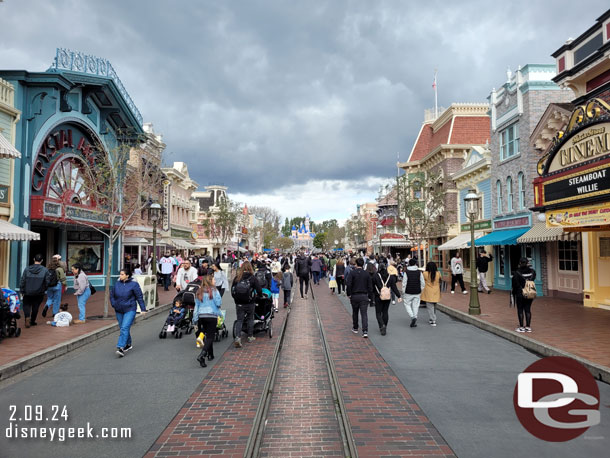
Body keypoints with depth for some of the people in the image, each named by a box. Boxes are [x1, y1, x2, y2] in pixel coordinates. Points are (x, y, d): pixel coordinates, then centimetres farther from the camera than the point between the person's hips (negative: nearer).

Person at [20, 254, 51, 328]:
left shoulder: (27, 269, -5)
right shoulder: (45, 270, -8)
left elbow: (22, 281, -3)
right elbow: (48, 282, -6)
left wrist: (22, 291, 7)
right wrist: (43, 289, 11)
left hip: (28, 292, 0)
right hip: (39, 293, 0)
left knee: (26, 305, 14)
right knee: (35, 307, 12)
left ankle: (27, 317, -10)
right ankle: (32, 321, 20)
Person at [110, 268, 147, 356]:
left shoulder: (134, 284, -9)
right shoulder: (117, 284, 4)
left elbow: (139, 297, -6)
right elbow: (112, 295, 18)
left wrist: (143, 309, -7)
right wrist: (114, 304, 2)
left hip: (130, 310, -5)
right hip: (119, 311, 5)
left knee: (125, 328, -17)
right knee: (122, 328, 14)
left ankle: (121, 348, -18)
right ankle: (128, 344, 33)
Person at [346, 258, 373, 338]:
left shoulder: (352, 273, -7)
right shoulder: (366, 273, 1)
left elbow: (348, 285, -14)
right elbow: (370, 287, 2)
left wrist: (348, 294, -1)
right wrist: (370, 297, 9)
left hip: (354, 296, -1)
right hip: (364, 296, 1)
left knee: (355, 313, 17)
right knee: (364, 314, -1)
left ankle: (355, 328, 30)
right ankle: (365, 331, -11)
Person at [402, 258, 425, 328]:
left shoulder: (406, 272, -10)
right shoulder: (419, 272, -2)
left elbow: (404, 283, -10)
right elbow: (423, 283, 1)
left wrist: (403, 292, 1)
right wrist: (421, 291, 12)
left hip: (408, 293, -3)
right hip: (417, 293, 3)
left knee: (407, 304, 12)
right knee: (415, 306, 9)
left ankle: (412, 317, -10)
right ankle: (414, 322, 12)